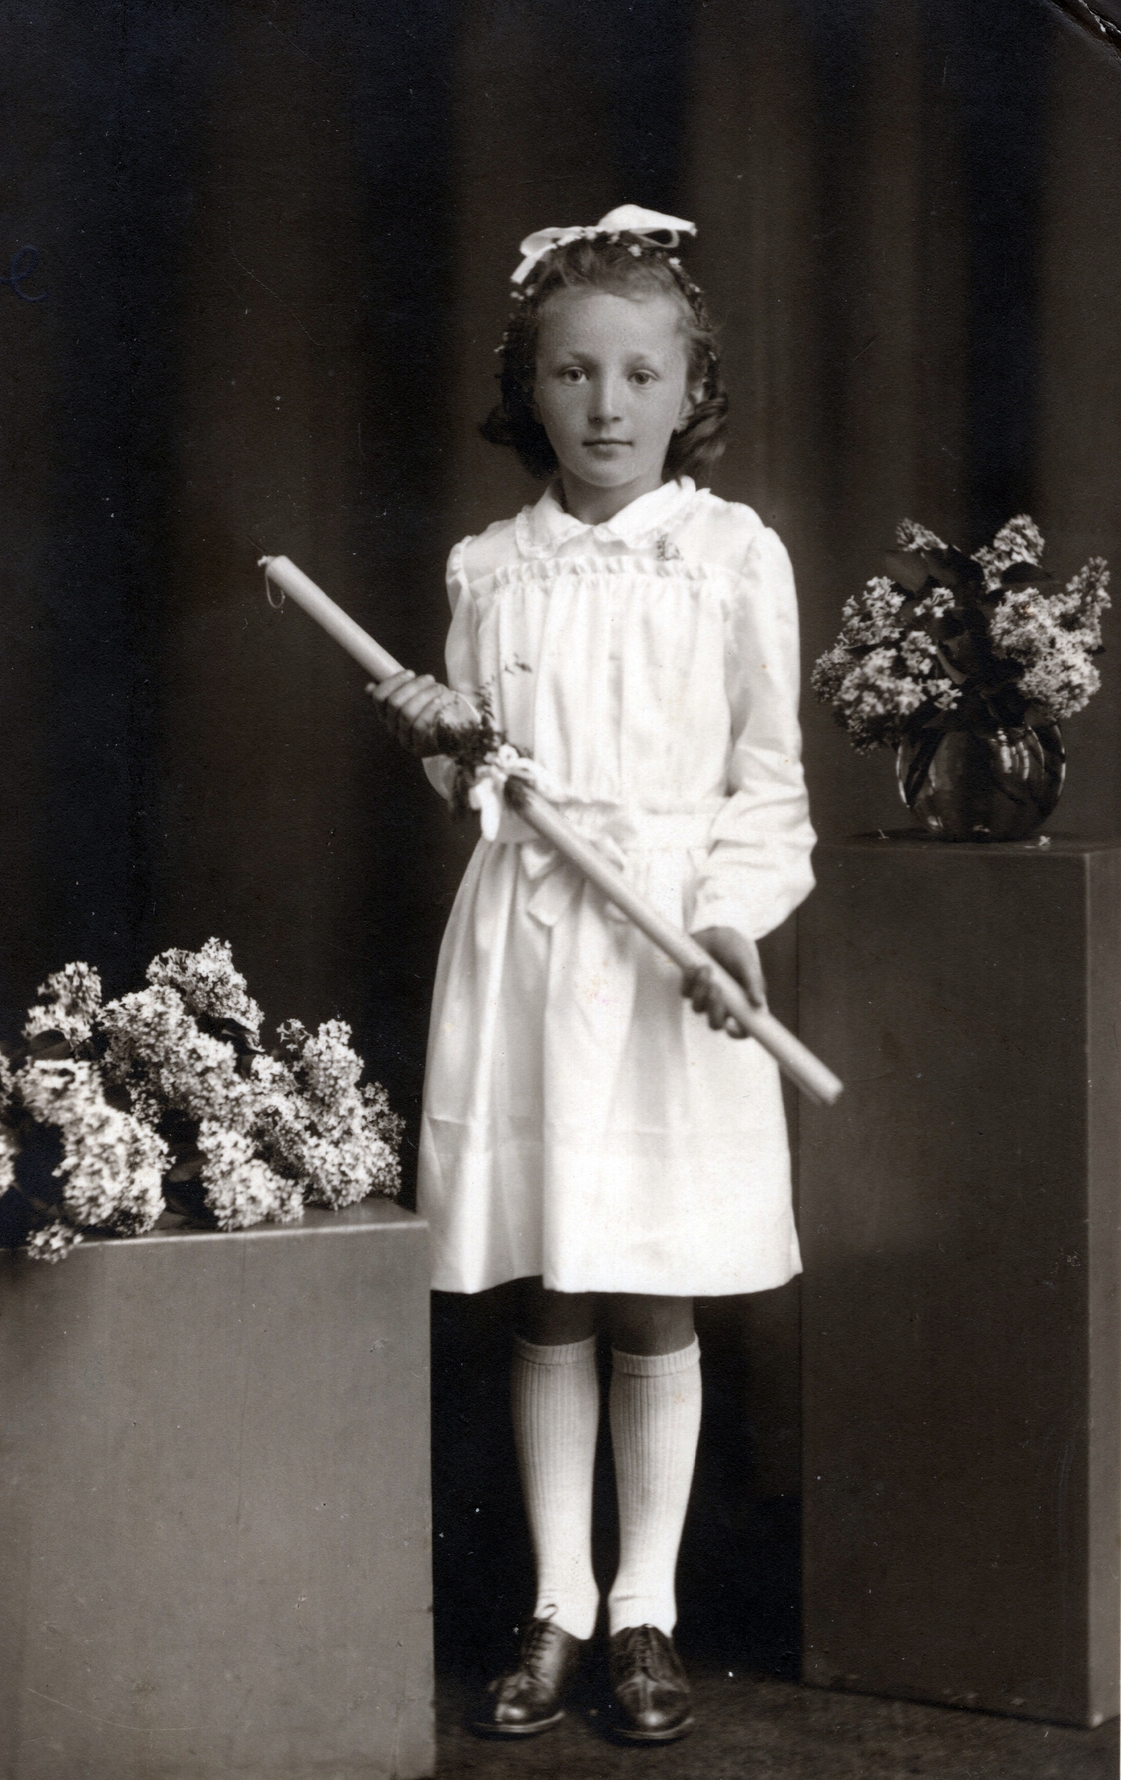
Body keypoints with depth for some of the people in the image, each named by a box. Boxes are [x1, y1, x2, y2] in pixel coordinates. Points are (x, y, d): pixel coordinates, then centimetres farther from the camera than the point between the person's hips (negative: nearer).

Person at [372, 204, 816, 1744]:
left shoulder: (734, 556, 0)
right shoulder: (488, 571, 8)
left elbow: (769, 771, -1)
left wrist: (733, 913, -15)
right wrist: (436, 737, -6)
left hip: (671, 942, -2)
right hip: (521, 932, 3)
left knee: (653, 1309, 3)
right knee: (543, 1305, 7)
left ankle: (646, 1612, 16)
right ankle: (558, 1606, 18)